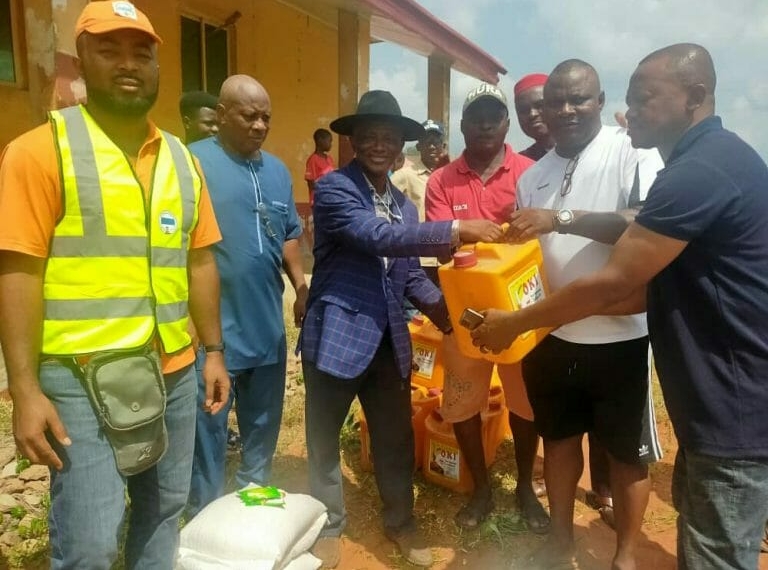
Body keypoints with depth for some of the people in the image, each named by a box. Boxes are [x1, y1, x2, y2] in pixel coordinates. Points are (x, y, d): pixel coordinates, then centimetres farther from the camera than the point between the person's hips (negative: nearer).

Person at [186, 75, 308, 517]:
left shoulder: (278, 170, 11)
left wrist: (303, 289, 8)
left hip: (268, 327, 7)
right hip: (211, 329, -6)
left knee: (264, 427, 20)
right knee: (209, 434, 8)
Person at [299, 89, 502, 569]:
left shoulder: (404, 204, 11)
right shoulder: (334, 188, -11)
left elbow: (410, 273, 13)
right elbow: (378, 237, -27)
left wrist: (445, 311, -3)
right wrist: (456, 231, -32)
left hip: (389, 340, 6)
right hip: (336, 335, -5)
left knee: (396, 438, 17)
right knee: (325, 438, 13)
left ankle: (401, 521, 40)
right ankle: (328, 526, 36)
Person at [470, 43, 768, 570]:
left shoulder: (699, 171, -22)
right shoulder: (710, 161, 12)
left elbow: (614, 283, -22)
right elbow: (659, 286, 13)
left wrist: (515, 322, -10)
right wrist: (561, 310, 8)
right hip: (720, 401, 10)